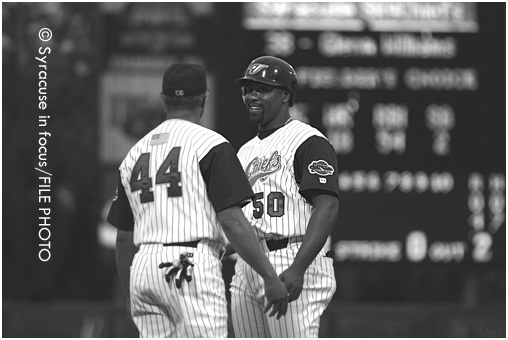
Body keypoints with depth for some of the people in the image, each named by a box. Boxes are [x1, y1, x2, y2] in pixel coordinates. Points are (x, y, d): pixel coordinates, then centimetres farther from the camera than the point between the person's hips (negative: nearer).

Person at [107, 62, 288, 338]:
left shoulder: (135, 153, 18)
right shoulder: (210, 145, -2)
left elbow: (124, 239, 20)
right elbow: (232, 221, -11)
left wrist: (130, 300, 29)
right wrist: (270, 277, -9)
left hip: (142, 270, 6)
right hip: (192, 266, -6)